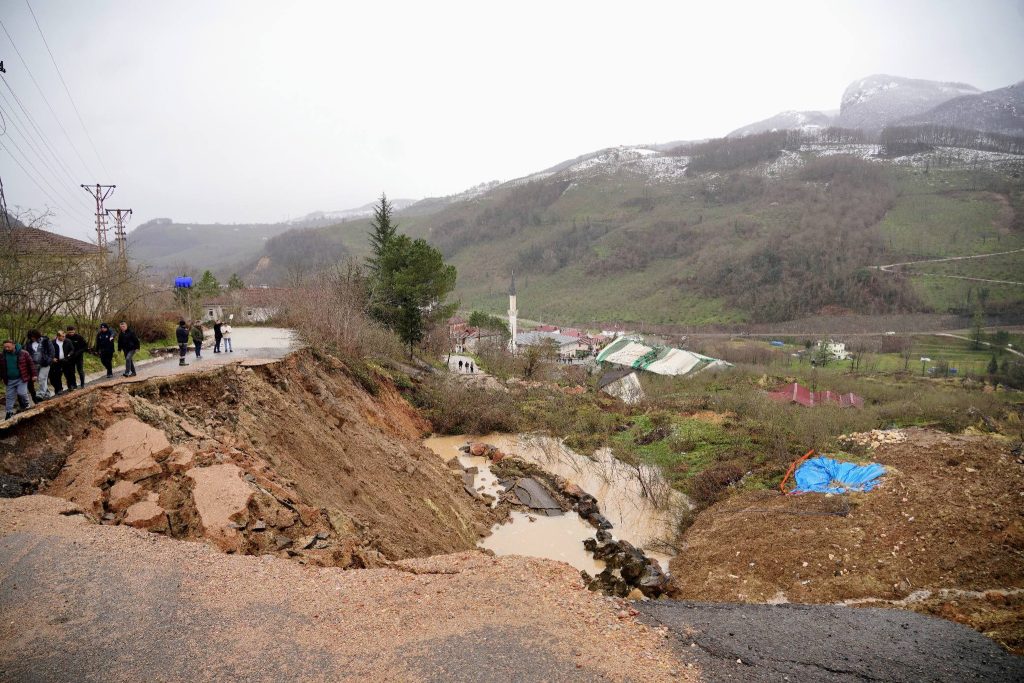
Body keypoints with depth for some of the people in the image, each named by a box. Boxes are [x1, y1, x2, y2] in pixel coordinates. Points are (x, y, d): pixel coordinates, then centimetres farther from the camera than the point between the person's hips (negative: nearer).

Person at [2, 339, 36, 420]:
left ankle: (26, 405, 13)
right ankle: (9, 412, 19)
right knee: (10, 396, 9)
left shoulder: (23, 353, -11)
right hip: (10, 380, 4)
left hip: (21, 378, -4)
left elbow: (31, 364, -6)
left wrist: (34, 374, -8)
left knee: (21, 393, -15)